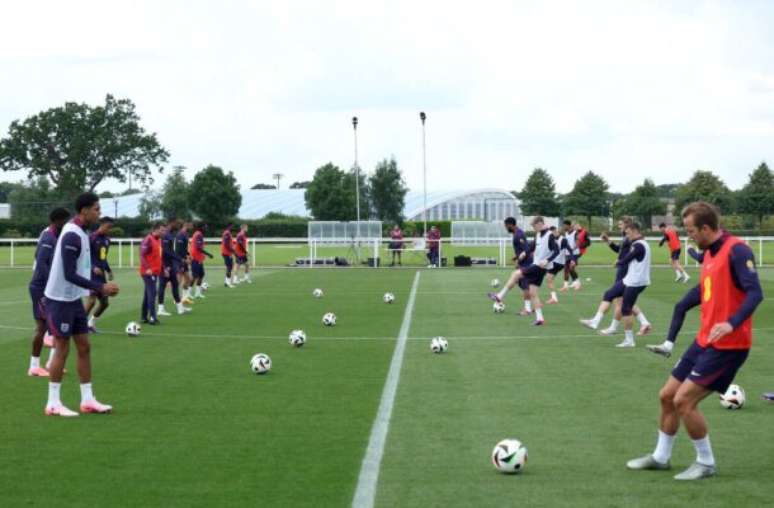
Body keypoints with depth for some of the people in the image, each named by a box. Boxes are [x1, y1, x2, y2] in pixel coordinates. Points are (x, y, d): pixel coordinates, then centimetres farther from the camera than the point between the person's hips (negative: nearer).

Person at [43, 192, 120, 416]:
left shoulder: (80, 233, 7)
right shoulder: (72, 236, -22)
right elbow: (70, 275, -26)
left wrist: (101, 287, 10)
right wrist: (101, 287, -24)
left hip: (74, 299, 9)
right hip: (60, 300, -9)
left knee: (84, 347, 9)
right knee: (62, 350, -3)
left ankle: (87, 400, 15)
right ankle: (53, 404, 6)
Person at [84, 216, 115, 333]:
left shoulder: (107, 240, 13)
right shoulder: (92, 238, -12)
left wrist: (108, 270, 15)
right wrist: (93, 268, -27)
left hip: (101, 274, 8)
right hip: (92, 273, -8)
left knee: (105, 302, 8)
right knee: (92, 299, -18)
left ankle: (91, 324, 24)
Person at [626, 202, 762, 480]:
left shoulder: (736, 250, -17)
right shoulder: (709, 253, 11)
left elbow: (755, 293, -25)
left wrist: (732, 323, -37)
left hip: (727, 345, -9)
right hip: (704, 341, 9)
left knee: (684, 400, -12)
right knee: (667, 395, 13)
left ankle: (706, 463, 5)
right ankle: (660, 457, 29)